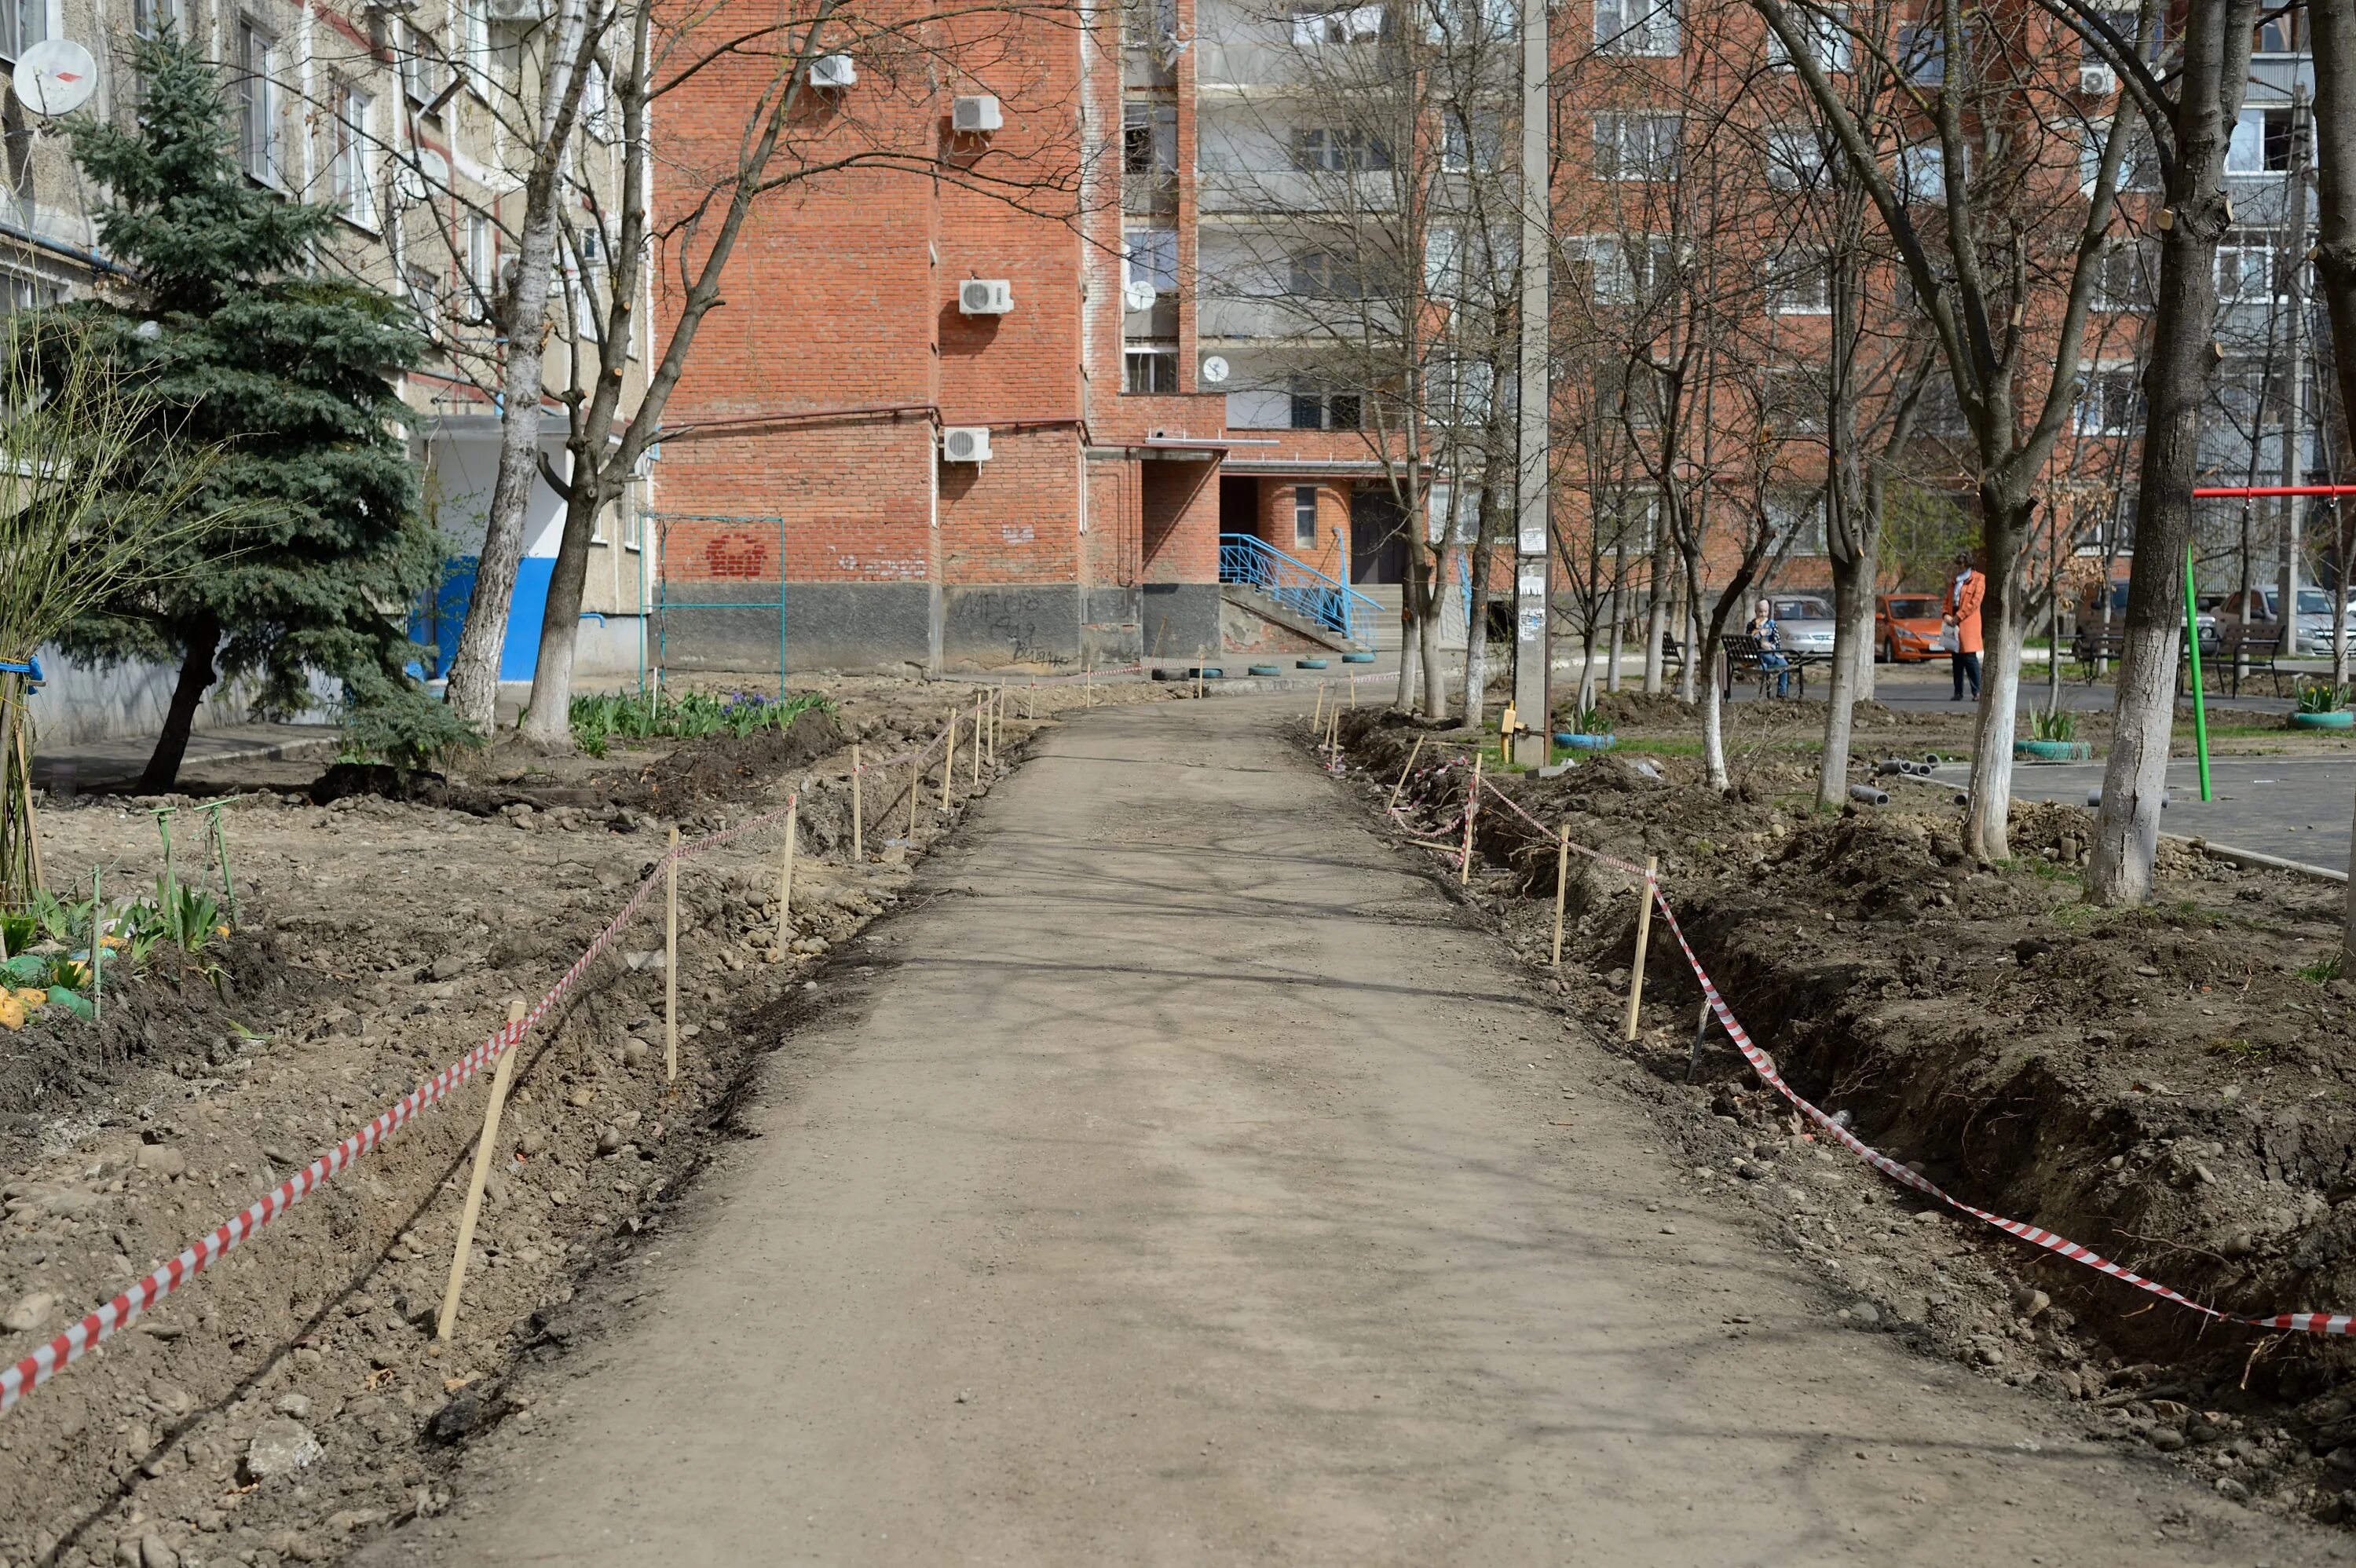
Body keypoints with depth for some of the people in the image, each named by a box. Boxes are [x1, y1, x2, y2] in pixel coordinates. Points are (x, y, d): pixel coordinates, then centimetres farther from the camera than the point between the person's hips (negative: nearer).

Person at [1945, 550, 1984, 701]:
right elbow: (1948, 599, 19)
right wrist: (1946, 614, -2)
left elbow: (1974, 602, -9)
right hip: (1954, 625, 6)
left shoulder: (1978, 580, 0)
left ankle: (1977, 692, -7)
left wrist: (1957, 617, -14)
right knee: (1957, 659, 7)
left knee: (1970, 658, -10)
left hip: (1968, 625, -6)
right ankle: (1958, 693, 10)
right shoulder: (1954, 581, 21)